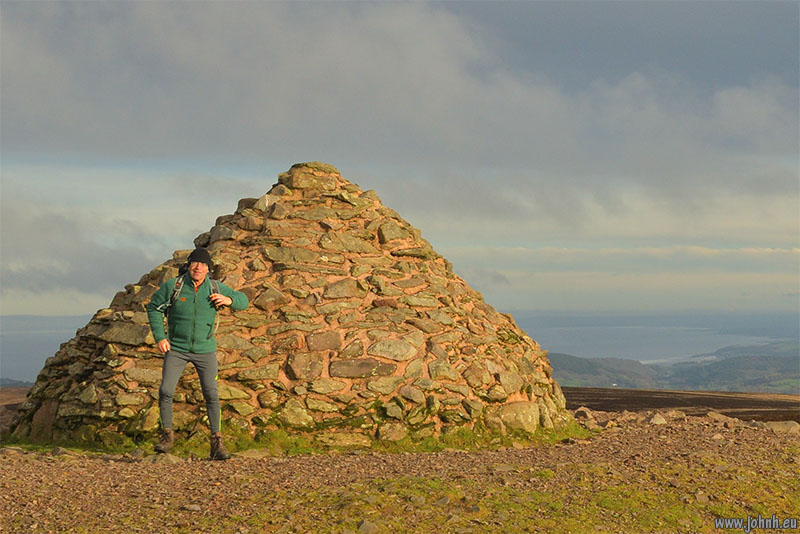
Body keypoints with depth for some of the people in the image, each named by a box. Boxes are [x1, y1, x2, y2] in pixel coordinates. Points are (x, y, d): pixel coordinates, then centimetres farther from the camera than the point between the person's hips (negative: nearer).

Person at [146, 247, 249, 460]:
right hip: (176, 348, 0)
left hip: (205, 349, 1)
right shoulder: (172, 286, -10)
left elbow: (244, 301, 5)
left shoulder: (216, 288, -6)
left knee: (211, 394, -5)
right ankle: (167, 436, 9)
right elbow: (154, 308, 3)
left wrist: (229, 300, -18)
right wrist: (159, 337, -6)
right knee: (165, 391, -11)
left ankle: (217, 444, 2)